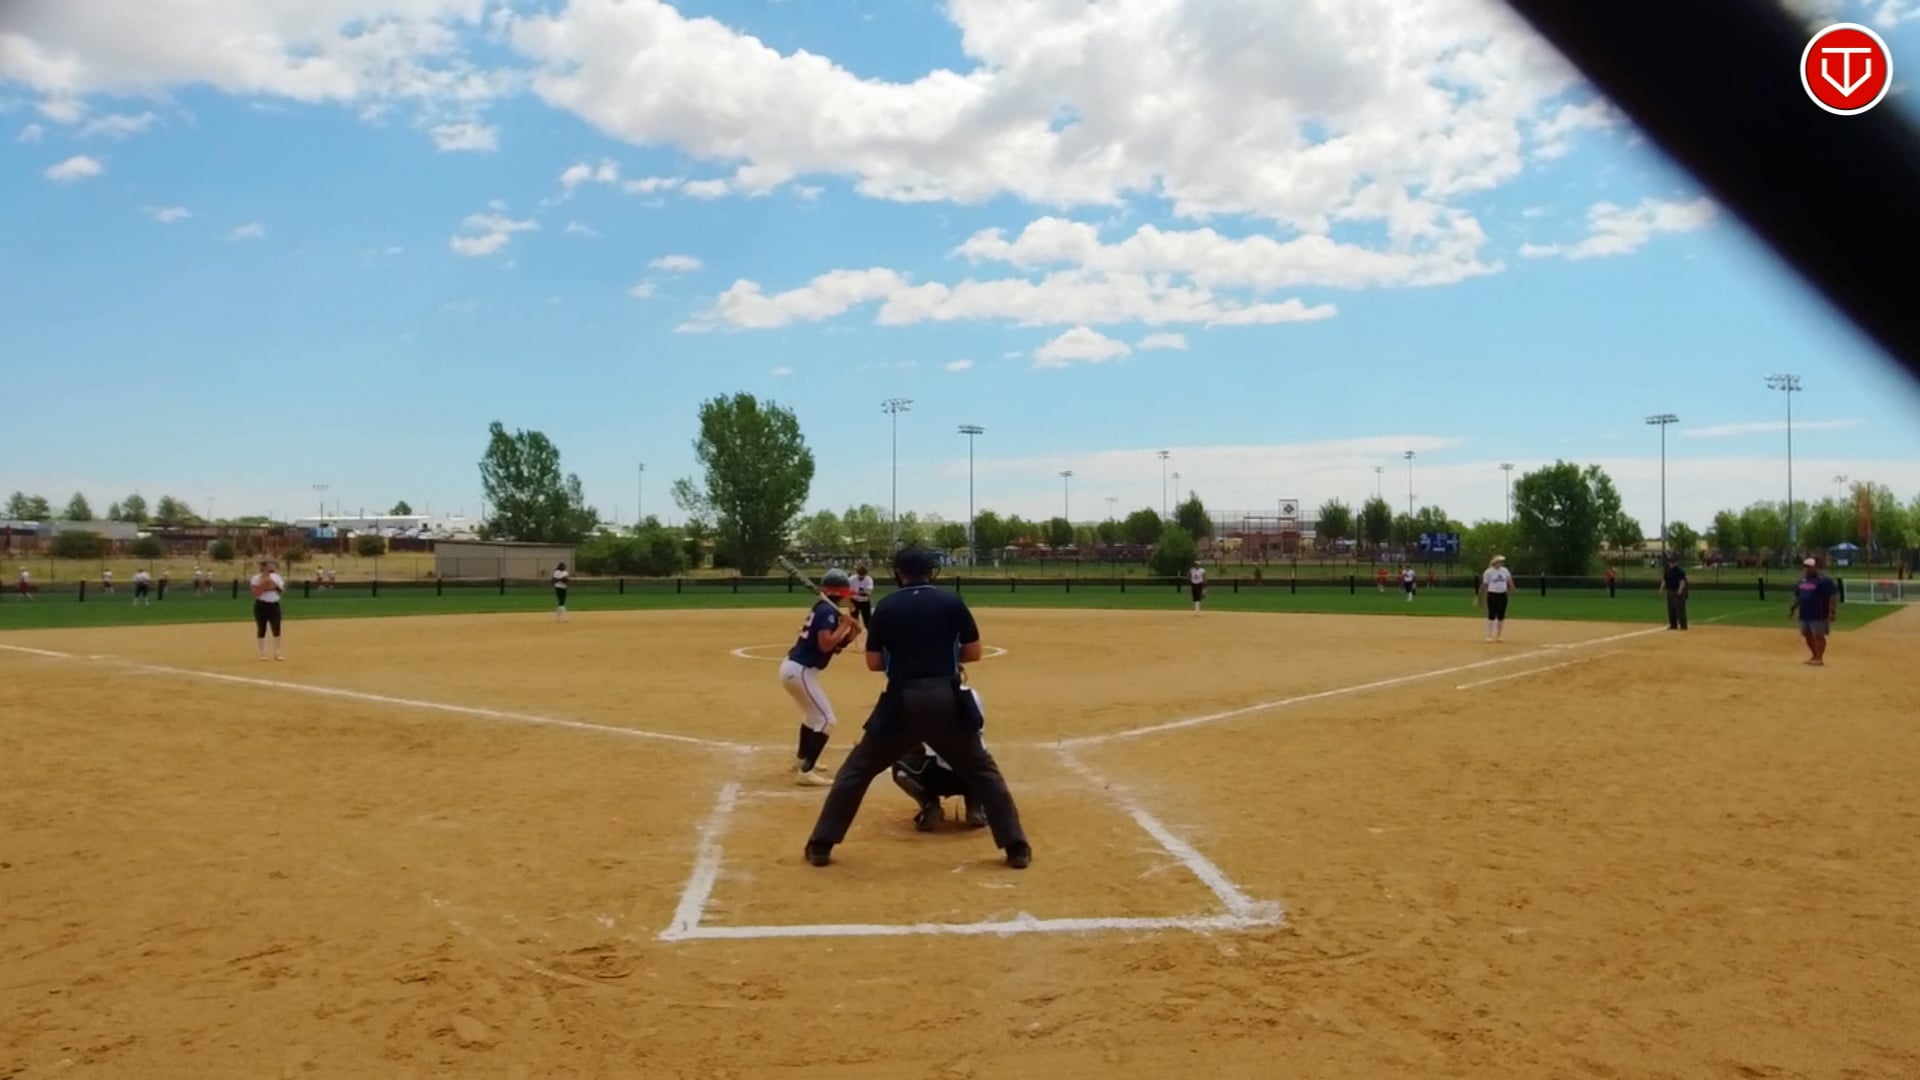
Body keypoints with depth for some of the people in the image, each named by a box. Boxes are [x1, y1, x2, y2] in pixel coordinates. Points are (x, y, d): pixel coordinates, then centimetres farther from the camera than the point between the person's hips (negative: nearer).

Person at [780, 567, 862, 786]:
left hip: (793, 667, 10)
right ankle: (806, 772, -11)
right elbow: (825, 645, -25)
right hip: (800, 671, -10)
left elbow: (833, 648, 18)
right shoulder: (827, 611, -14)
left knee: (813, 714, 29)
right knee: (826, 720, -8)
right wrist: (844, 625, -14)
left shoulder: (822, 608, 16)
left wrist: (850, 635, 3)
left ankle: (801, 759, 44)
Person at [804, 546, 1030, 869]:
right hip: (946, 699, 1)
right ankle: (1016, 847, 10)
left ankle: (820, 845, 13)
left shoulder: (886, 607, 4)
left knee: (857, 769, 13)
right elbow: (973, 653, 6)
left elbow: (874, 663, 5)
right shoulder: (952, 602, 4)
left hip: (901, 701, 0)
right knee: (982, 770, 15)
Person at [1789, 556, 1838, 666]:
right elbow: (1797, 596, 23)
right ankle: (1815, 656, 26)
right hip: (1804, 614, 8)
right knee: (1808, 635, 13)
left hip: (1819, 614, -8)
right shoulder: (1802, 580, 13)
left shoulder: (1824, 580, -11)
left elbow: (1833, 596, -14)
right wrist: (1793, 609, 21)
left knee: (1818, 635, -4)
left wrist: (1833, 611, -20)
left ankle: (1819, 658, 0)